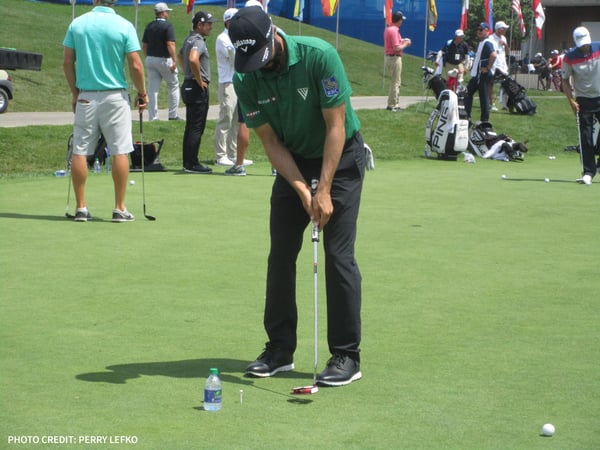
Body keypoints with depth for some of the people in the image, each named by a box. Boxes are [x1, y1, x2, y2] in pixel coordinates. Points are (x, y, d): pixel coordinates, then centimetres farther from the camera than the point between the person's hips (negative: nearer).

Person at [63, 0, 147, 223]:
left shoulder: (77, 24, 1)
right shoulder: (124, 26, -6)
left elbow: (67, 62, 3)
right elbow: (135, 65, -8)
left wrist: (74, 92, 14)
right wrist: (142, 93, 6)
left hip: (86, 96, 2)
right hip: (115, 96, -2)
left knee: (80, 152, 6)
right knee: (120, 152, 3)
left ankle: (81, 207, 7)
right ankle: (119, 208, 3)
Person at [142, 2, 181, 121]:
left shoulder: (149, 26, 9)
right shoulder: (168, 26, -11)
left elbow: (144, 45, 13)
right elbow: (170, 44, -21)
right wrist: (174, 61, -22)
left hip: (150, 59, 6)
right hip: (164, 60, -6)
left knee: (152, 89, 5)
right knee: (174, 86, 9)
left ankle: (152, 117, 3)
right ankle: (173, 115, 8)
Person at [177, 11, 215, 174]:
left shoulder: (189, 39, 16)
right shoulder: (198, 41, -15)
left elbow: (180, 55, 35)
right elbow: (193, 59, -34)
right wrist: (199, 80, -22)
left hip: (189, 85, 10)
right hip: (198, 87, -10)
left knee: (191, 127, 12)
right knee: (197, 128, -8)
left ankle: (188, 162, 16)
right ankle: (192, 164, -8)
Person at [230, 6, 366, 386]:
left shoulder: (319, 56, -26)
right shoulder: (246, 80, -13)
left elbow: (335, 125, -21)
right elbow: (270, 141, -8)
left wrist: (324, 190, -23)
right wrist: (302, 190, -18)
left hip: (340, 157, -4)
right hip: (293, 161, 5)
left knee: (338, 254, -10)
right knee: (281, 253, 2)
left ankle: (347, 356, -3)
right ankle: (280, 350, 13)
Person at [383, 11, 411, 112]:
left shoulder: (388, 29, 12)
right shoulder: (394, 31, -19)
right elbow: (397, 48, -24)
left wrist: (402, 41, 15)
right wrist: (405, 44, -8)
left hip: (389, 57, 10)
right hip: (395, 58, -10)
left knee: (394, 82, 17)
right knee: (395, 82, -4)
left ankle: (392, 104, 22)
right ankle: (392, 105, -2)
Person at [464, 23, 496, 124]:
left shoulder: (487, 43, -16)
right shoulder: (481, 42, 17)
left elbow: (493, 55, -32)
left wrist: (488, 68, -23)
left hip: (483, 75, -11)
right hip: (476, 75, 11)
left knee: (483, 97, -4)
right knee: (468, 93, 14)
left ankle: (485, 119, 1)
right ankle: (466, 116, 18)